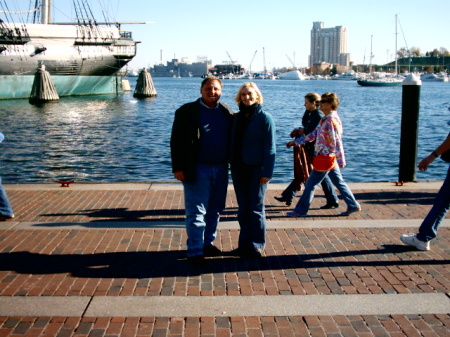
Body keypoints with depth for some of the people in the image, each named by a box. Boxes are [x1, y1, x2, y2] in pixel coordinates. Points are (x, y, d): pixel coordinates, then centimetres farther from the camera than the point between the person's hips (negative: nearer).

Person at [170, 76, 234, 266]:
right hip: (197, 170, -5)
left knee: (214, 211, 13)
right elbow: (176, 141, -6)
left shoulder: (227, 113, 9)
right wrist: (178, 168, -11)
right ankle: (195, 252, 4)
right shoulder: (187, 112, -3)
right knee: (196, 212, -2)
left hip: (221, 169, 5)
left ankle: (207, 243, 28)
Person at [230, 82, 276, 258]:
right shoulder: (237, 117, 8)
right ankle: (244, 243, 22)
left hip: (256, 169, -5)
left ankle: (256, 245, 14)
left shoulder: (264, 118, -8)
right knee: (243, 209, 12)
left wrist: (267, 172, -15)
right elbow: (233, 143, 11)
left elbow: (270, 148, -11)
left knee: (256, 208, 4)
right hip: (239, 169, 6)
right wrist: (233, 167, 7)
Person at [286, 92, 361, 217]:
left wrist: (341, 161, -20)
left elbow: (337, 142, -20)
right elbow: (314, 134, 18)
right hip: (328, 158, 9)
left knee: (311, 183, -1)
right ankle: (353, 205, 21)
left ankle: (300, 210, 8)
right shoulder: (325, 119, 12)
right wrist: (296, 141, 17)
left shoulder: (332, 120, -17)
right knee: (339, 182, 14)